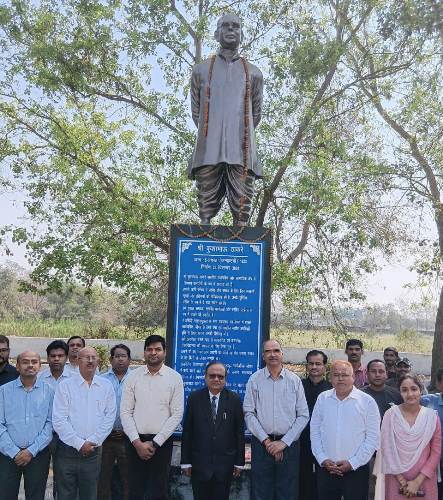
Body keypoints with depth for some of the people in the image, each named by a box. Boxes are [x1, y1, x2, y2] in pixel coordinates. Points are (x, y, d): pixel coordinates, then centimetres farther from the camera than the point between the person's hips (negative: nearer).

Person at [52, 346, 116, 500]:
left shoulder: (106, 386, 4)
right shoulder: (65, 385, -2)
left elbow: (109, 417, 2)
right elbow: (59, 420, -7)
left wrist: (92, 441, -7)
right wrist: (79, 444, -11)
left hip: (93, 451, 2)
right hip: (67, 451, -1)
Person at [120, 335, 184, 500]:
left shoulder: (175, 378, -3)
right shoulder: (133, 376, 1)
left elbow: (177, 415, -5)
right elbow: (125, 412, 0)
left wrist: (155, 443, -9)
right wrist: (137, 442, -8)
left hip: (162, 442, -1)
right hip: (136, 441, 1)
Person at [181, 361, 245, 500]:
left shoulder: (234, 400, -1)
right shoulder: (194, 398, -1)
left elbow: (240, 432, 2)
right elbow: (187, 432, 1)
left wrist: (239, 462, 1)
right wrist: (186, 461, -1)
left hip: (225, 464, 0)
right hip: (199, 464, 0)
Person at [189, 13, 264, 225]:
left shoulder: (253, 73, 18)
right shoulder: (202, 70, 17)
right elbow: (196, 112, 17)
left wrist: (239, 134, 13)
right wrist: (210, 133, 10)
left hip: (241, 151, 0)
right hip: (209, 149, 0)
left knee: (241, 206, -6)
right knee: (206, 203, -5)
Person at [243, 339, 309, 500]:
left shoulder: (295, 380, 1)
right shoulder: (254, 380, 0)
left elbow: (303, 415, 0)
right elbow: (249, 413, -2)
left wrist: (284, 442, -7)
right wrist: (266, 440, -9)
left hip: (288, 444, 0)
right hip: (261, 443, 0)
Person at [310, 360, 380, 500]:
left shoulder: (367, 401, -4)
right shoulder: (322, 399, 4)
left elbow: (373, 438, -5)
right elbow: (315, 432, 7)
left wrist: (352, 463, -9)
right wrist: (323, 460, -3)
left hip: (356, 469, -2)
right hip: (326, 468, 2)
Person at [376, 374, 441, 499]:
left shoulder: (432, 416, -3)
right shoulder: (391, 414, -7)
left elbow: (436, 452, -2)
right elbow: (387, 450, -6)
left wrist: (418, 481, -8)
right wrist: (402, 481, -9)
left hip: (424, 479, 1)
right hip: (396, 480, -1)